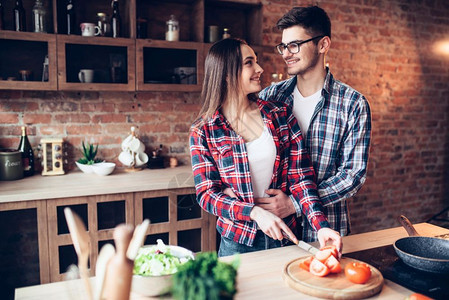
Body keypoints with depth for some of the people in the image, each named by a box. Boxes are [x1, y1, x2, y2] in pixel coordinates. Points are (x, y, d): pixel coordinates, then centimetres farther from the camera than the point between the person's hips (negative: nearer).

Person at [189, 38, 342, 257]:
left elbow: (300, 177, -5)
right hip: (237, 243, -2)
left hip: (284, 239, 3)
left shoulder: (280, 115, -2)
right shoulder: (203, 132, -9)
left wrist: (321, 225, -18)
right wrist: (256, 213, -24)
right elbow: (206, 193, -11)